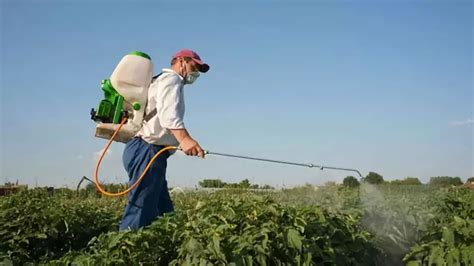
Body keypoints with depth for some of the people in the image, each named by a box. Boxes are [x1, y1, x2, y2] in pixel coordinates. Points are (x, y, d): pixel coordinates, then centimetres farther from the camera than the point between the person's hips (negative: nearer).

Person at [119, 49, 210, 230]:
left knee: (163, 213, 5)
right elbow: (167, 112, -21)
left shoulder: (161, 82, 32)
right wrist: (184, 138, -36)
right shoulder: (170, 78, -1)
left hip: (149, 152, 10)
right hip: (147, 151, -10)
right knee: (141, 214, -16)